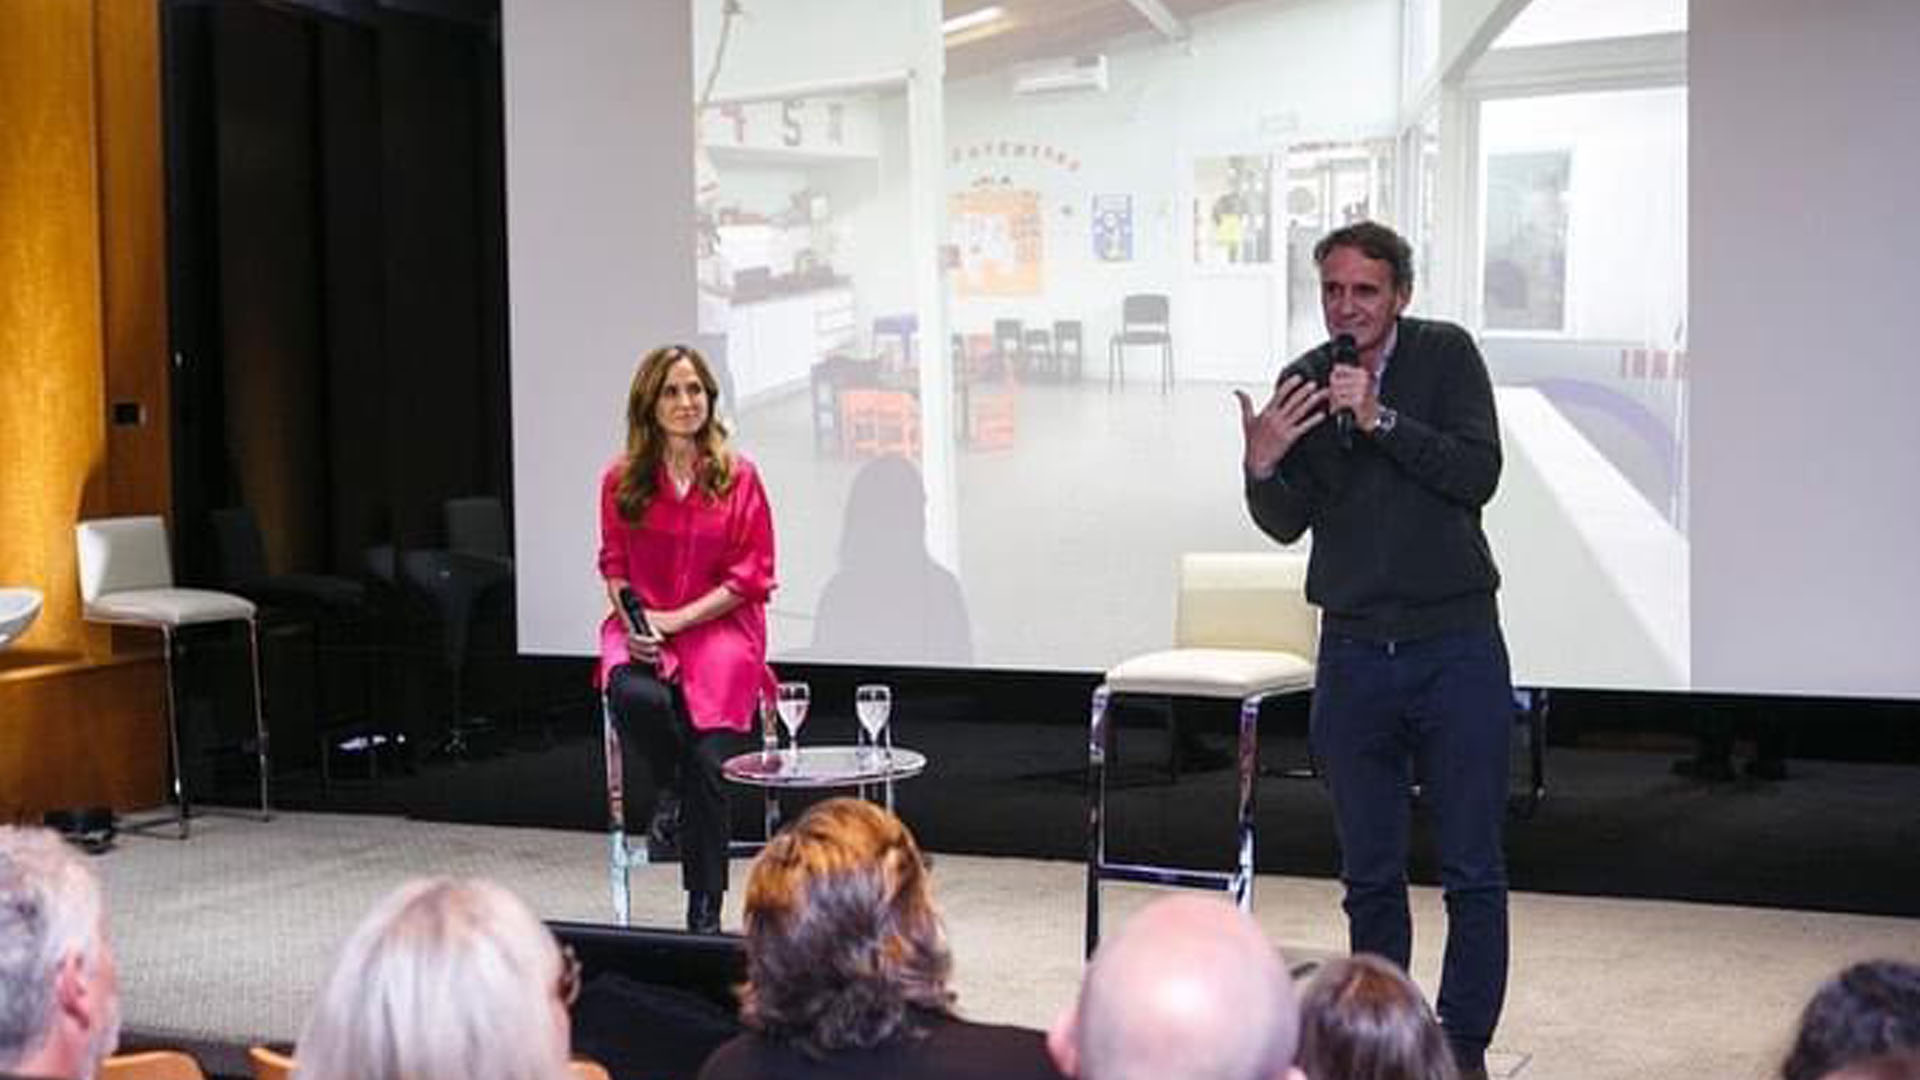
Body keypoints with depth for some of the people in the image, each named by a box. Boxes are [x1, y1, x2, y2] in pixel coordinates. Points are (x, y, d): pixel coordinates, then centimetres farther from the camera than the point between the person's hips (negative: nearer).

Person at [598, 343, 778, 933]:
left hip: (719, 626, -1)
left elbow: (753, 573, -2)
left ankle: (705, 913, -2)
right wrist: (633, 622, -8)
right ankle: (668, 785, 4)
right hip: (642, 627, 2)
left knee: (708, 763, -18)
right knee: (635, 697, -33)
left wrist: (676, 619, -11)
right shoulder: (622, 480, 5)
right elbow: (615, 565, 12)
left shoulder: (737, 476, -1)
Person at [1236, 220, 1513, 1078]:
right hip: (1353, 654, 3)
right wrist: (1262, 466, -19)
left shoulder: (1445, 355, -3)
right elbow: (1286, 523, 1)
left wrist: (1381, 420, -22)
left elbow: (1478, 475, -14)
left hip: (1457, 645, -3)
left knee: (1473, 872, 0)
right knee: (1370, 876, 9)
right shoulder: (1302, 384, 5)